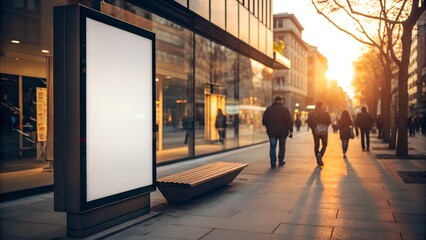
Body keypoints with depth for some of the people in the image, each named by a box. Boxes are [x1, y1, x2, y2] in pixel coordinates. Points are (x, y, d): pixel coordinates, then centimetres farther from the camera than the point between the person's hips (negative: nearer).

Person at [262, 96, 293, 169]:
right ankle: (281, 161, 21)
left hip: (271, 131, 1)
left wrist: (268, 127, 19)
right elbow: (289, 121, -8)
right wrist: (290, 130, -3)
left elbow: (264, 121, 5)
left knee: (272, 147, 4)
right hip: (282, 131, -1)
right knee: (282, 146, 15)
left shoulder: (269, 109, 2)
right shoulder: (285, 109, -5)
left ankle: (273, 164, 0)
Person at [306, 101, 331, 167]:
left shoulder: (311, 113, -4)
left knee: (316, 145, 11)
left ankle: (318, 161, 12)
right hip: (324, 131, -1)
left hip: (315, 131, 1)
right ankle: (320, 154, -16)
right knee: (324, 145, 12)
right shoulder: (325, 113, -6)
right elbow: (329, 122, -6)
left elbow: (309, 122, -6)